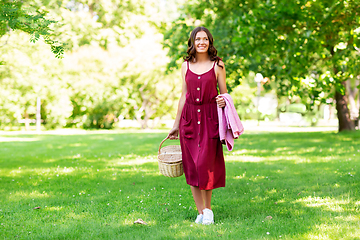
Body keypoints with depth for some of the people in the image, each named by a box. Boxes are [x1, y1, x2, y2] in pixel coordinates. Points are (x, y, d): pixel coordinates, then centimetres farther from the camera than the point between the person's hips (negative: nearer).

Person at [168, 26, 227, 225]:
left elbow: (224, 94, 6)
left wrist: (223, 101, -18)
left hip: (210, 119, -3)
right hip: (189, 118, 3)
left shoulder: (217, 65, 1)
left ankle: (208, 208, 14)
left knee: (206, 163, -6)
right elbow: (184, 94, 14)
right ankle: (200, 211, 11)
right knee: (191, 166, 2)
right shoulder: (186, 65, 9)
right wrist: (176, 123, 15)